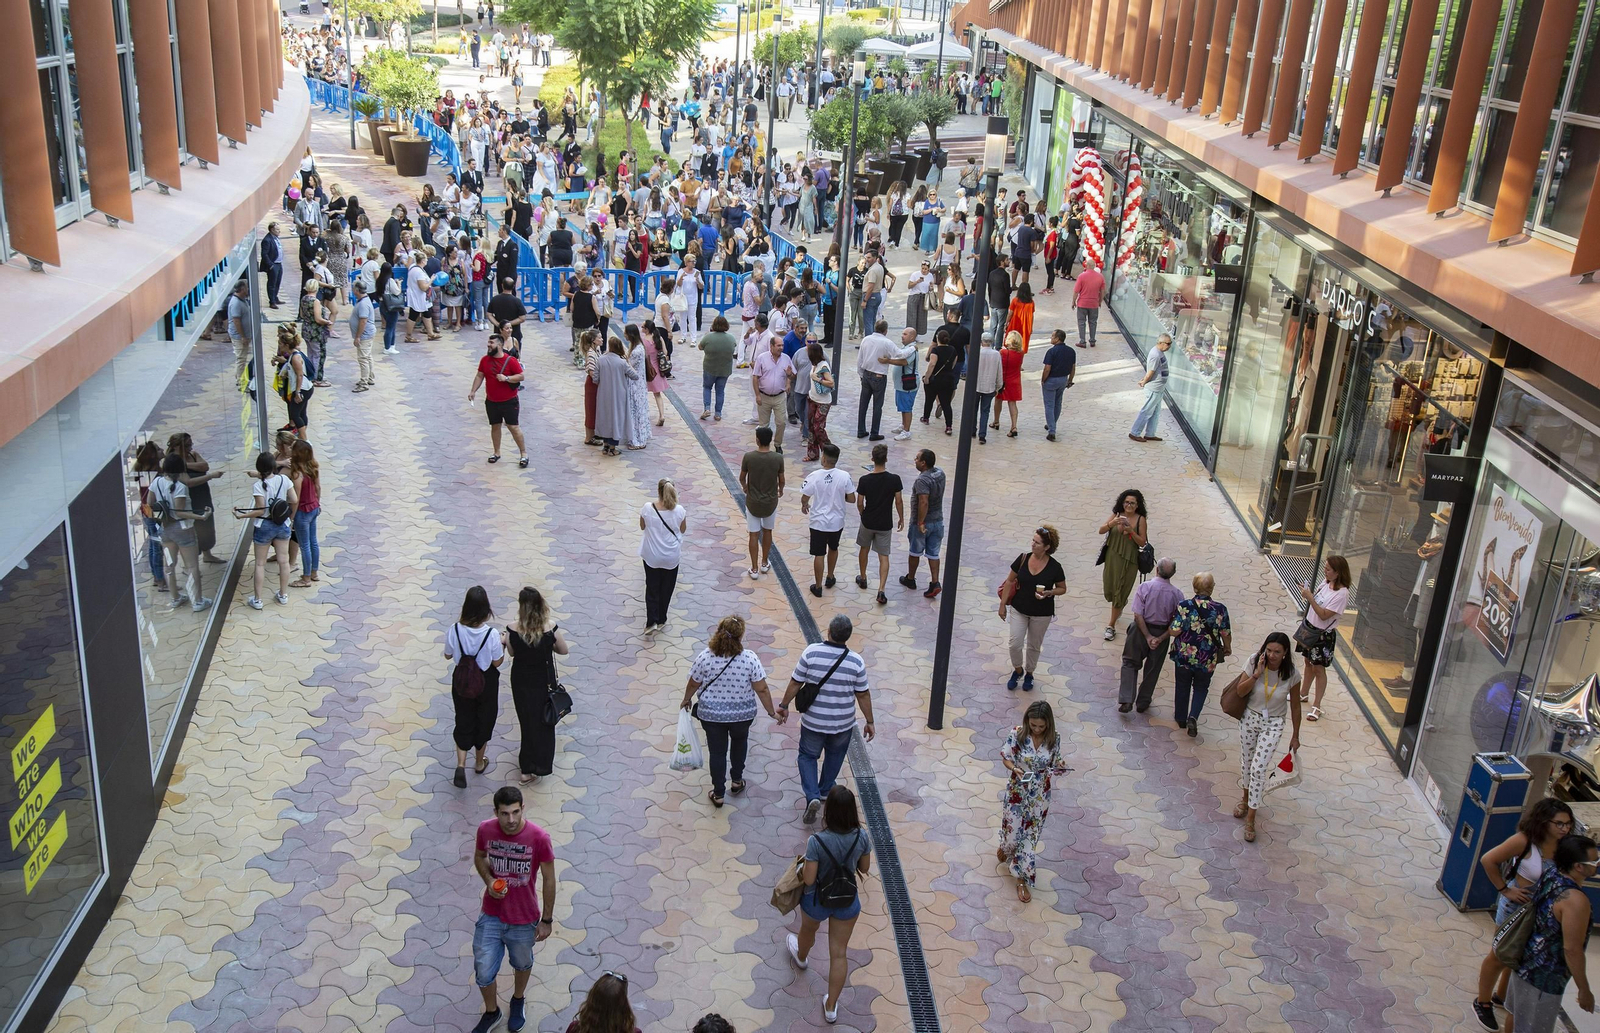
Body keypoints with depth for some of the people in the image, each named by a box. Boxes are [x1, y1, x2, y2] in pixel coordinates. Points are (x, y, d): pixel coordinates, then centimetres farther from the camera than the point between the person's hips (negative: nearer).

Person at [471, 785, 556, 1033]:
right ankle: (491, 1012, 43)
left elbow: (548, 879, -12)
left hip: (524, 919, -1)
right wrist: (489, 880, -15)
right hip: (491, 916, 2)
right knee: (483, 972, 12)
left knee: (522, 964, 24)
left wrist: (546, 920, -6)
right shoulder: (485, 830, -18)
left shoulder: (539, 838, -26)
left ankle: (518, 1001, 55)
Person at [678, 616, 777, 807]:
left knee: (717, 752, 15)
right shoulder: (750, 659, -20)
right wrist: (771, 712, 0)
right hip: (742, 714, 1)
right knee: (739, 742, 29)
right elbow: (762, 690, -14)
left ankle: (718, 794, 24)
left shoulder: (705, 657, -17)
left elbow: (693, 684, -4)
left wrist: (686, 700, 16)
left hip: (711, 714, 0)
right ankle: (737, 780, 41)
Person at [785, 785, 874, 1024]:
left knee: (808, 932, 33)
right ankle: (831, 1007, 28)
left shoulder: (817, 841, -32)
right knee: (839, 953, 17)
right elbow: (865, 868, -4)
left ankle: (801, 957, 66)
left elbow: (808, 879, -24)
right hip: (848, 902, 2)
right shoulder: (862, 836, -20)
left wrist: (806, 860, -6)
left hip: (817, 901, -2)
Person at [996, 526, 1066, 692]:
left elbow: (1062, 589, -1)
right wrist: (1002, 604, 1)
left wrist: (1049, 593, -22)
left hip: (1042, 614, -1)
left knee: (1034, 646, 14)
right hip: (1019, 609, 1)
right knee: (1015, 644, -4)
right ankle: (1017, 670, 25)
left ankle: (1029, 673, 39)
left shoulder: (1054, 567, -15)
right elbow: (1010, 581, 1)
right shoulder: (1023, 559, -10)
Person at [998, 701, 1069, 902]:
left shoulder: (1054, 738, -13)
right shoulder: (1017, 734, -18)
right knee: (1013, 829, 14)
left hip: (1039, 795, 1)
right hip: (1017, 791, -1)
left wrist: (1059, 767, -22)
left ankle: (1022, 878, 26)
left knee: (1030, 835, 10)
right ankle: (1005, 847, 52)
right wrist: (1015, 769, -29)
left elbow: (1054, 763, 1)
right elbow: (1006, 758, -8)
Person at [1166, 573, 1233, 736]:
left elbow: (1174, 631, -18)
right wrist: (1228, 648, 14)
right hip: (1208, 659, 0)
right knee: (1201, 688, 21)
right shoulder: (1220, 609, -14)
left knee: (1182, 686, 21)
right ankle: (1193, 717, 2)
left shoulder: (1184, 606, -17)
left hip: (1183, 655, 0)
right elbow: (1226, 634, -6)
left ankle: (1181, 718, 36)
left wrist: (1168, 629, 5)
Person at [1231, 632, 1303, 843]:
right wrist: (1257, 674, -31)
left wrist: (1295, 736, 3)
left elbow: (1295, 706, -4)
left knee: (1258, 769, -10)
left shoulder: (1291, 675, -17)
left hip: (1273, 725, -2)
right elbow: (1240, 690, -16)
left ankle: (1250, 818, 1)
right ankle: (1246, 798, 46)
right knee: (1246, 762, 18)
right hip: (1250, 717, 2)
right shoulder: (1254, 663, -16)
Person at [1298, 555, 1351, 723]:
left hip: (1324, 634, -7)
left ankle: (1316, 706, 10)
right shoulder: (1325, 582, -2)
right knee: (1308, 662, 21)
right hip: (1310, 627, 7)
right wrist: (1308, 592, -10)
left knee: (1319, 668, 1)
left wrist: (1309, 597, -31)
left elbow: (1324, 615, -27)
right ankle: (1304, 694, 38)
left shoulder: (1342, 593, -25)